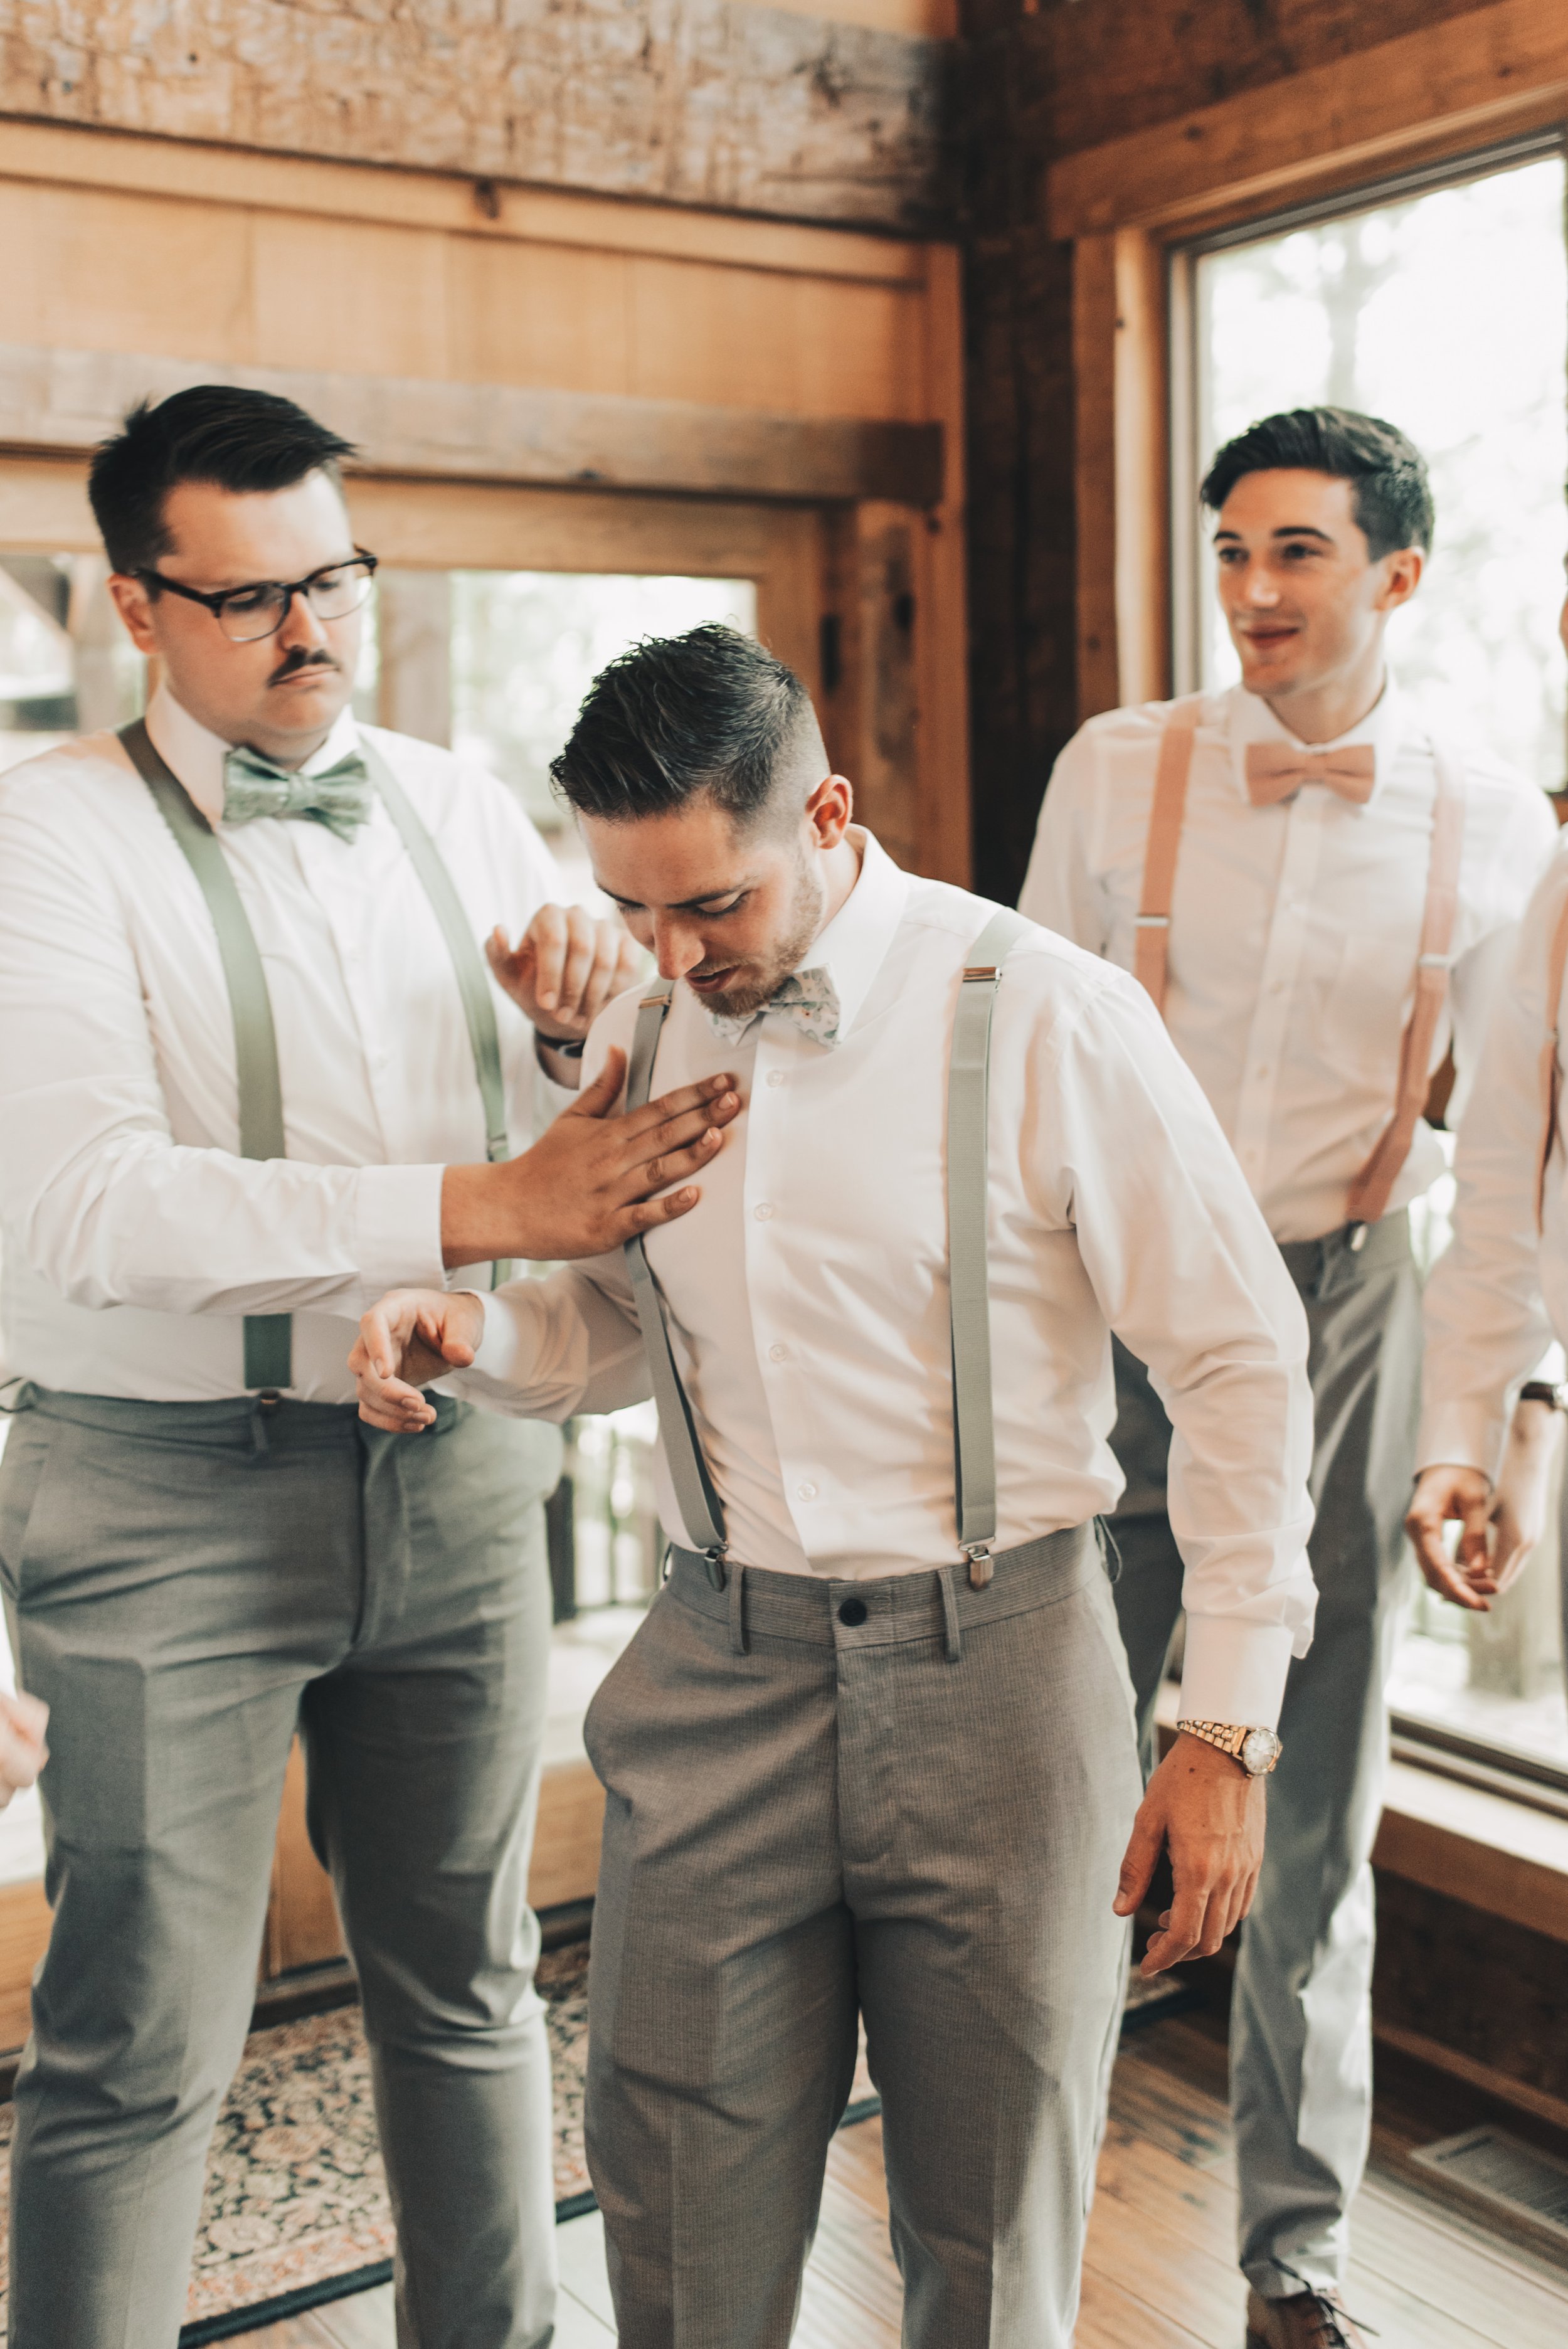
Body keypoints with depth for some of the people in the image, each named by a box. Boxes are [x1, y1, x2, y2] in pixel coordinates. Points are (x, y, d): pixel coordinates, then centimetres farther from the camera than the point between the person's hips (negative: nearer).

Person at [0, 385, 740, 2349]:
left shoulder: (455, 808, 8)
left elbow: (620, 1138, 13)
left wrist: (585, 1019, -11)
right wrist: (487, 1206, -28)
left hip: (455, 1478, 5)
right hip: (171, 1499, -5)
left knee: (469, 1986, 18)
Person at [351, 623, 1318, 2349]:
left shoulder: (1043, 1017, -10)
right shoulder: (636, 1038, 5)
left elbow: (1241, 1364, -7)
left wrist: (1228, 1729, -9)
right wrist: (477, 1332, -4)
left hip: (990, 1670, -3)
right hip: (718, 1672, 4)